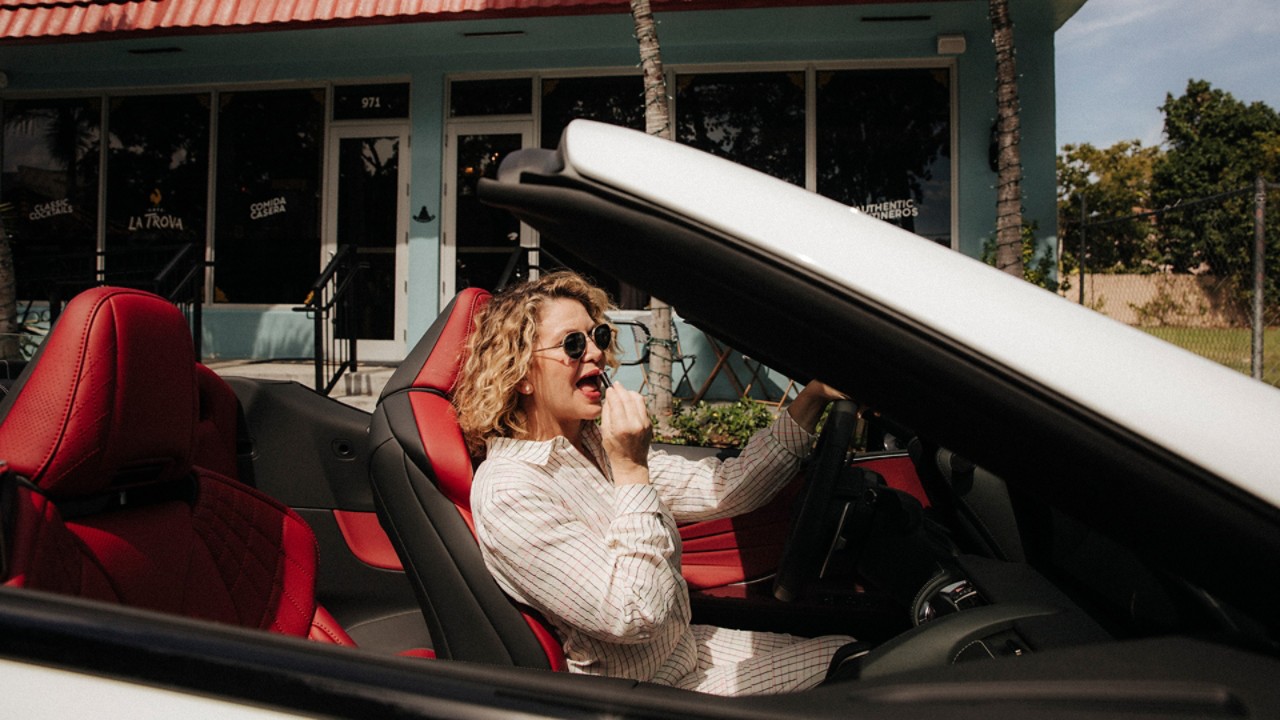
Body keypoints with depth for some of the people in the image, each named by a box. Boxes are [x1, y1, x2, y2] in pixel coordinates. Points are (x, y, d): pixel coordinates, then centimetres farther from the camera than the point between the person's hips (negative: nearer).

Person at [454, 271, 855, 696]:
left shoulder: (598, 445, 1)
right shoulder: (508, 491, -25)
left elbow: (724, 490, -5)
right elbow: (634, 617, -29)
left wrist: (812, 399, -13)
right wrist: (631, 469, -29)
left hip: (687, 648, 8)